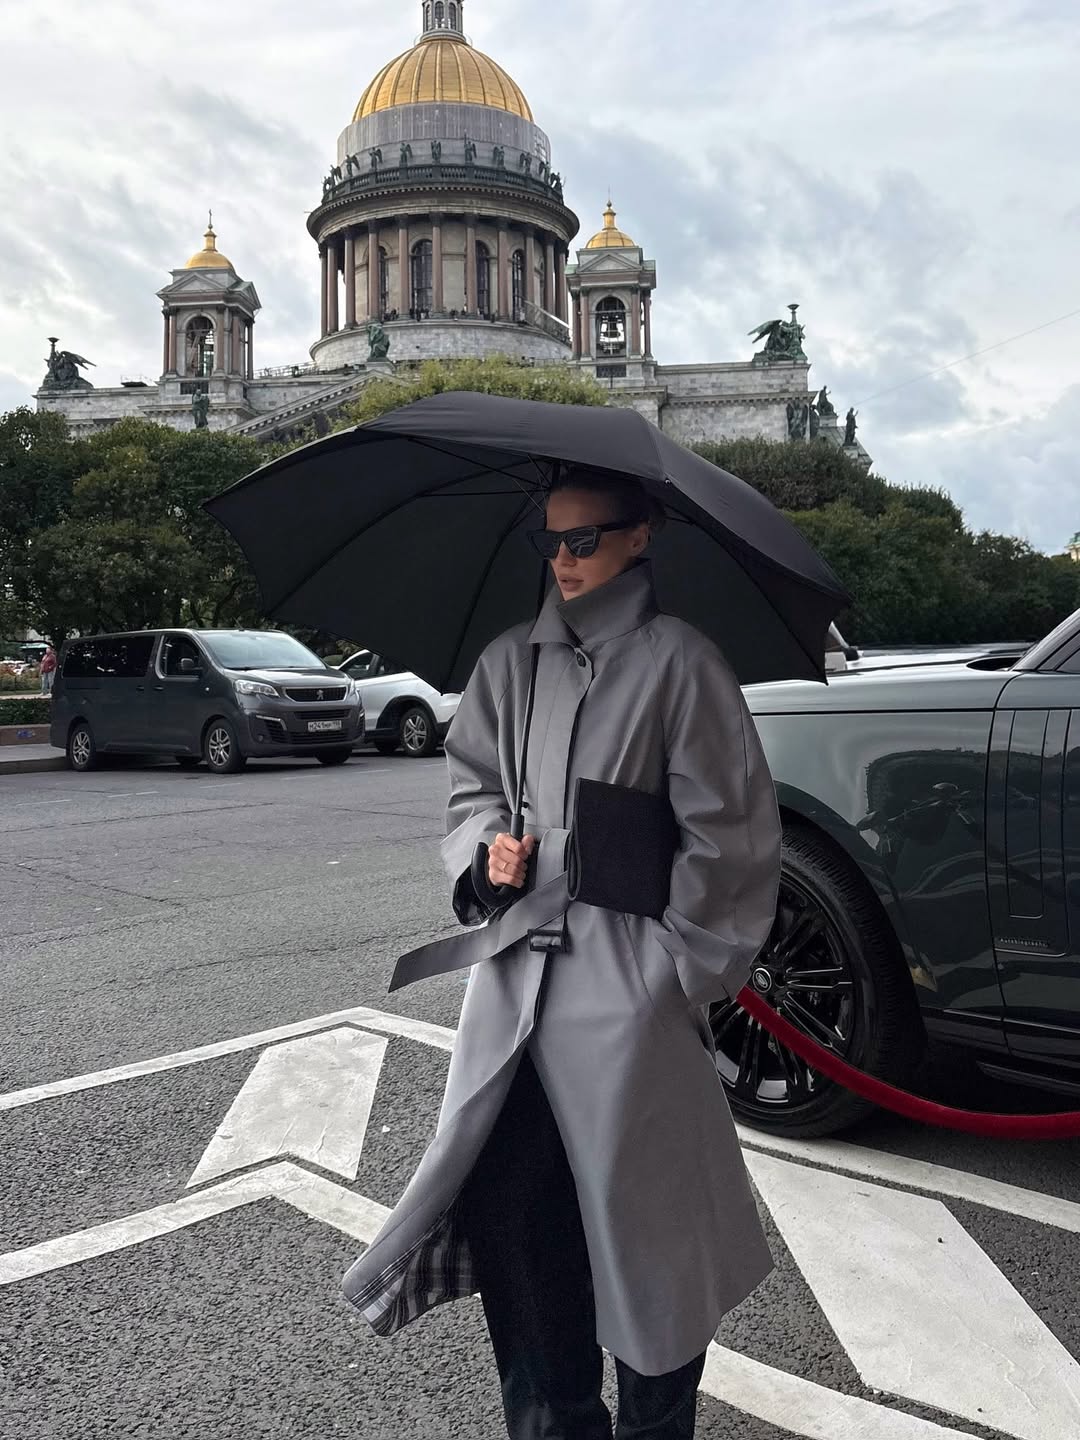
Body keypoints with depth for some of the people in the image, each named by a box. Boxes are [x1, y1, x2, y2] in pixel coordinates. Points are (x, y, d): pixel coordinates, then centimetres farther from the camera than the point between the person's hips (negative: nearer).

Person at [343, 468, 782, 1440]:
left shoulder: (677, 660, -5)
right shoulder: (511, 662, 11)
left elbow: (724, 827, -5)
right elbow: (472, 785, 19)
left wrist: (686, 966, -5)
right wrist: (487, 847, -2)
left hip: (627, 974, -4)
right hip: (518, 964, 5)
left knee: (640, 1210, 6)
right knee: (509, 1202, 7)